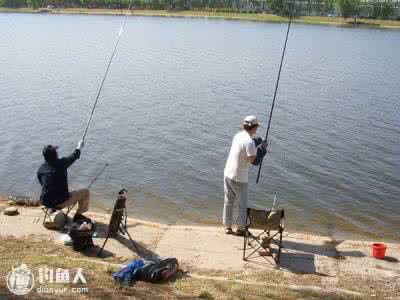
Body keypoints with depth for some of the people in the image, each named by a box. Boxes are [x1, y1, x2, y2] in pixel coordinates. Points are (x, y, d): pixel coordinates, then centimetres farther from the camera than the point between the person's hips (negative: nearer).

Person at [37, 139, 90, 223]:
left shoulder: (41, 168, 0)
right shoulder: (61, 163, -15)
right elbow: (74, 156, 2)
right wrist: (79, 147, 22)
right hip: (61, 202, -6)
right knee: (86, 192, 9)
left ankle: (54, 208, 32)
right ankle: (78, 215, 16)